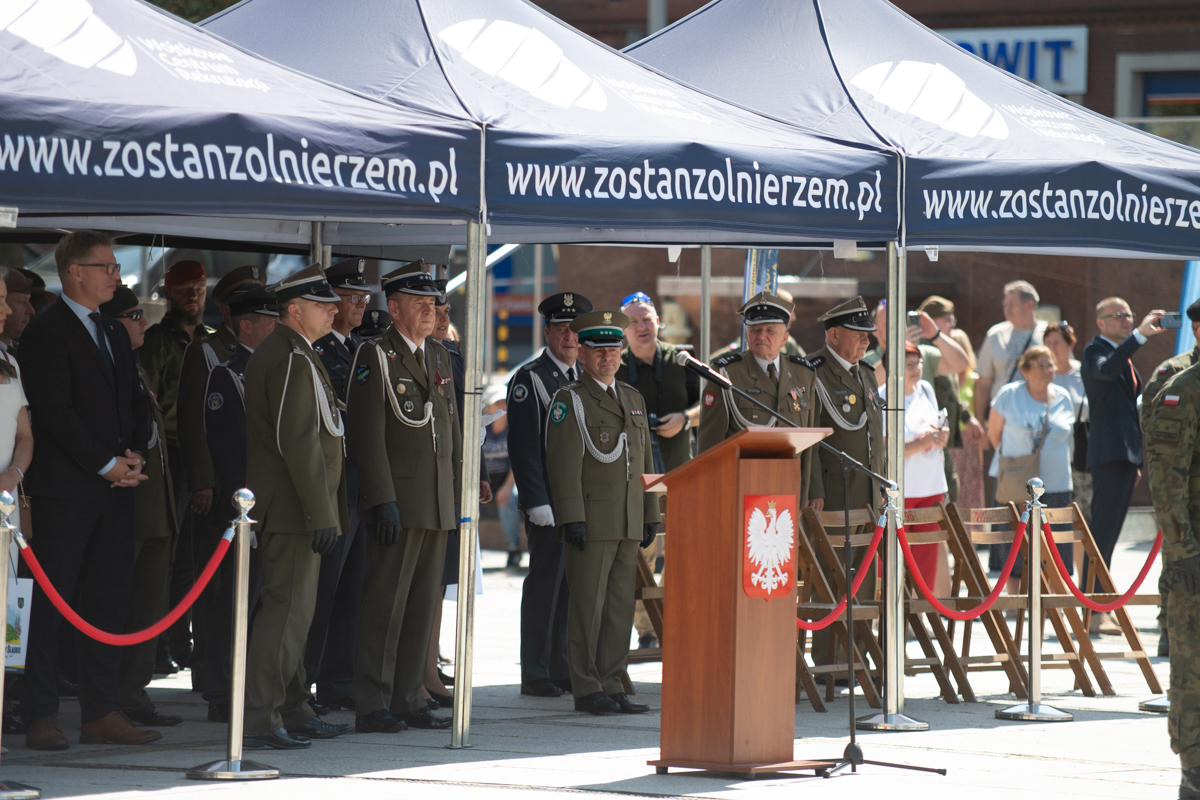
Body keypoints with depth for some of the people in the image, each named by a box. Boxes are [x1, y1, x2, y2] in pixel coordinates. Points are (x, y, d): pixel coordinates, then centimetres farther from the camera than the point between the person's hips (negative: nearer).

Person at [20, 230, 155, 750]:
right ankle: (40, 718, -2)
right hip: (66, 488, -8)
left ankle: (102, 713, 9)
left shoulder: (115, 333, 18)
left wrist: (135, 455, 0)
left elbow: (135, 402, 19)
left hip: (115, 489, 8)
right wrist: (107, 465, -13)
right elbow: (56, 411, -14)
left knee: (109, 600, 6)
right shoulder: (46, 333, -8)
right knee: (51, 600, -5)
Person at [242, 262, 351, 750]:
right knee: (287, 608, -11)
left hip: (277, 508, 11)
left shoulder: (269, 355, 17)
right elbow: (298, 442, -23)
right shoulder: (293, 360, -16)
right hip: (294, 509, -11)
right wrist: (321, 514, -22)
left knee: (292, 608, 16)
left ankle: (293, 712, 24)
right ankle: (258, 719, -13)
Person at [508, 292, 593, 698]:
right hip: (548, 503, -6)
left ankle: (563, 669, 14)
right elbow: (523, 446, -10)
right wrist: (537, 503, -16)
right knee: (545, 583, -4)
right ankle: (536, 675, 1)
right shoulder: (529, 380, -5)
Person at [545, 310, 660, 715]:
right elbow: (564, 464, -10)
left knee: (620, 605, 7)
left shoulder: (634, 400, 17)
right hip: (592, 522, -7)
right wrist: (572, 518, -17)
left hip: (629, 524, 7)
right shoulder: (570, 400, -4)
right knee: (587, 605, -4)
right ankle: (586, 690, -1)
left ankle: (611, 686, 11)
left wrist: (651, 515, 15)